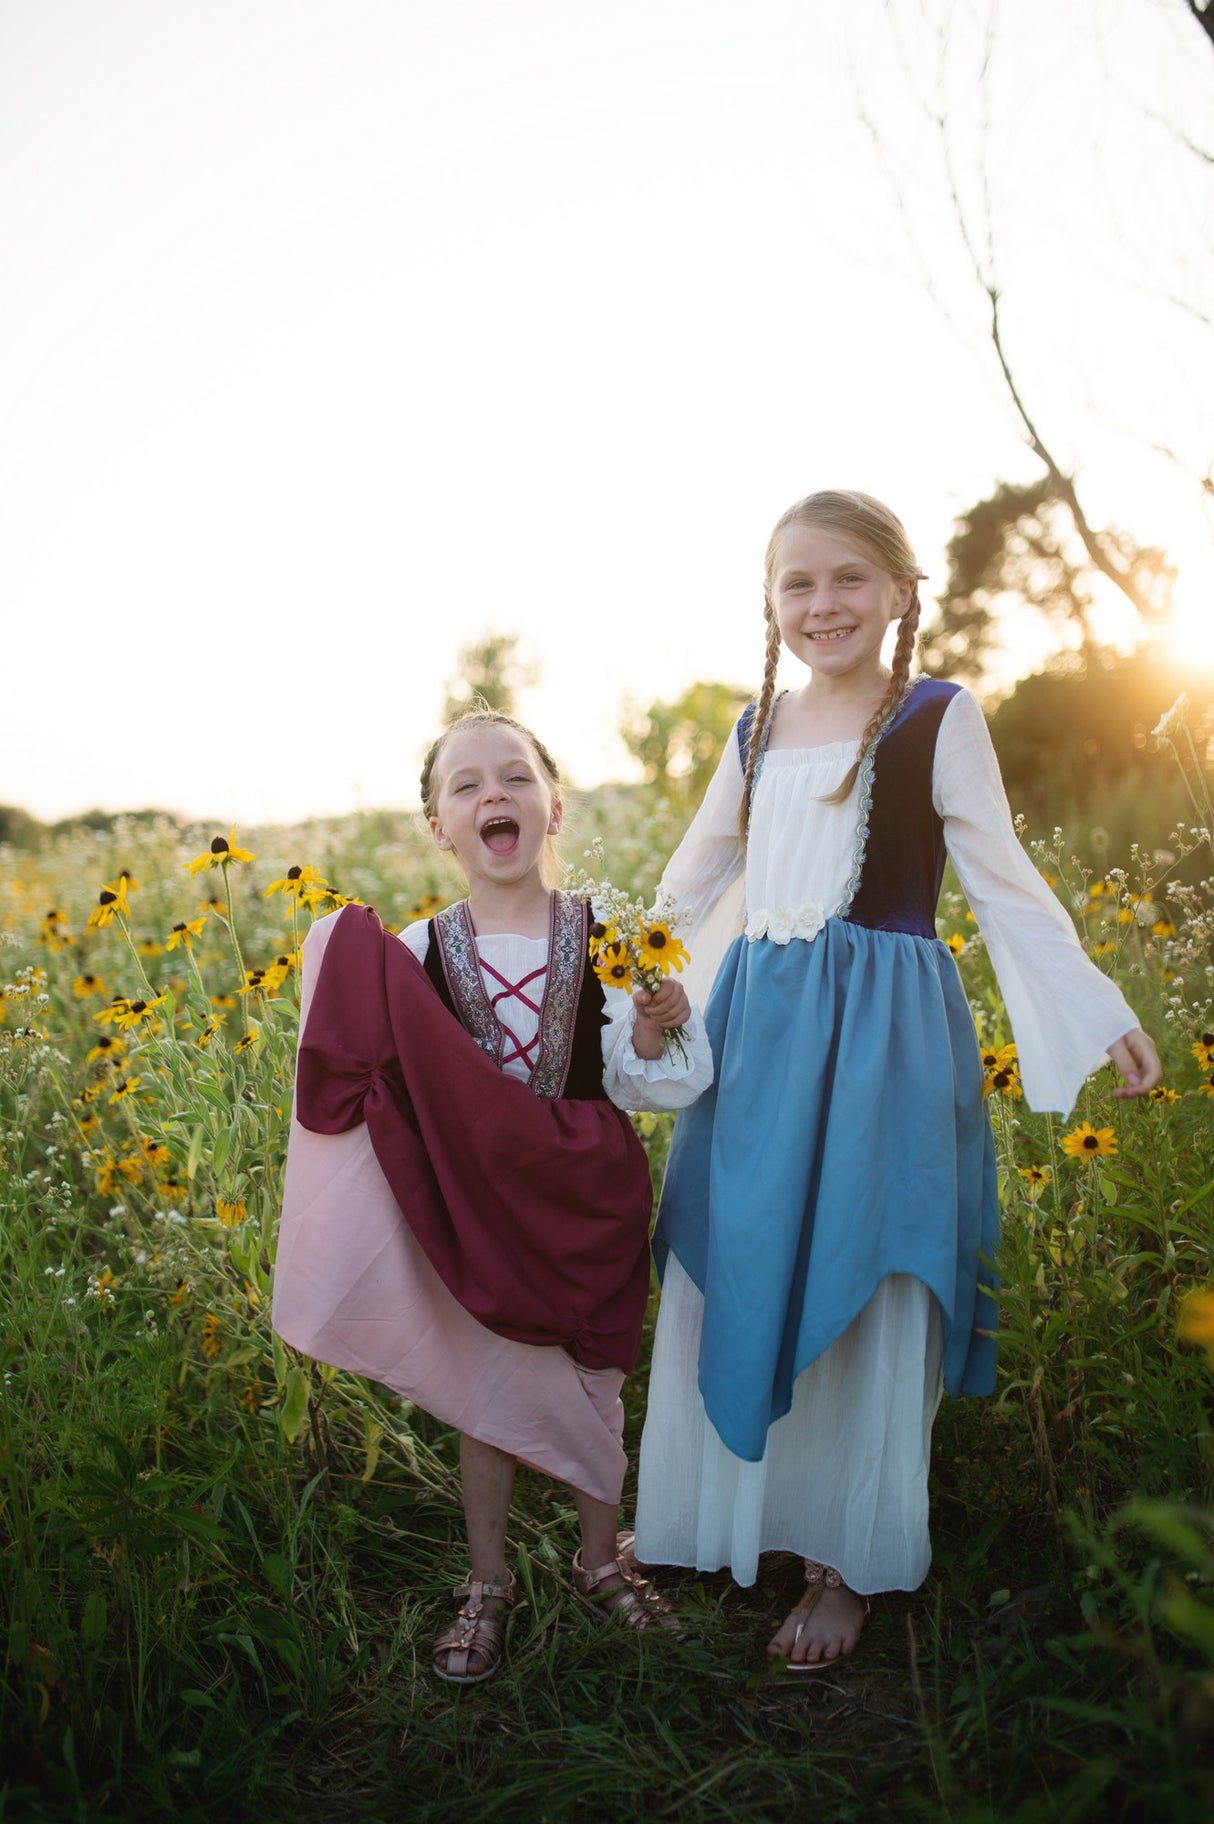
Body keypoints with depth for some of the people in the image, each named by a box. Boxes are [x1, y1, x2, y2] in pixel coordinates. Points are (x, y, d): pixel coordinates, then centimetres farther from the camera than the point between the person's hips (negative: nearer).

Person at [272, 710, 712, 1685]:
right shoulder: (413, 956, -8)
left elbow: (645, 1084, -8)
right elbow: (379, 1074, -5)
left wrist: (652, 1030, -29)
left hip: (583, 1204, 0)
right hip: (469, 1208, 0)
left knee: (592, 1386, 16)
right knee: (484, 1394, 15)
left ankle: (602, 1558, 42)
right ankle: (488, 1582, 37)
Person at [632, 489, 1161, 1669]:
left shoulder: (938, 719, -3)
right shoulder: (757, 729, 10)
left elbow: (1005, 882, -5)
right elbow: (693, 878, 21)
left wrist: (1102, 1015, -10)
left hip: (882, 1034, -4)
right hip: (755, 1022, 5)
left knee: (855, 1291, 3)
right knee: (730, 1276, 10)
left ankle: (848, 1564, 20)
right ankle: (712, 1516, 30)